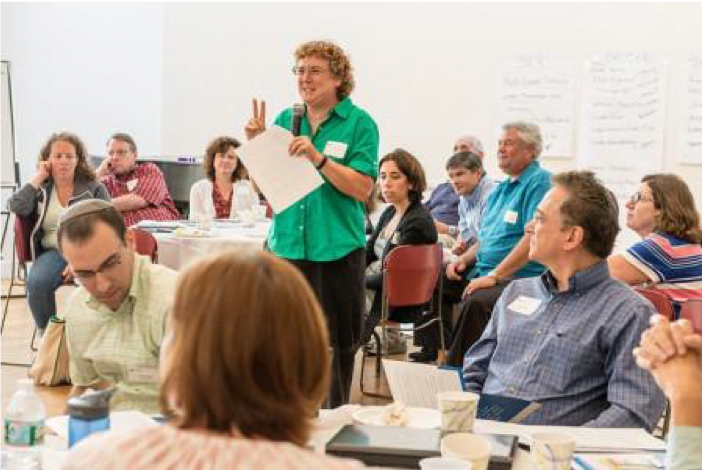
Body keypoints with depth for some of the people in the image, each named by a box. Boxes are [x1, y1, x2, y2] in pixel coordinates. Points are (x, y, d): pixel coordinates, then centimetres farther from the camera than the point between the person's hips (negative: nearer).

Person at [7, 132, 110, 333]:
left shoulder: (94, 188, 9)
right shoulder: (40, 190, 16)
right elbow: (16, 207, -3)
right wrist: (39, 178, 3)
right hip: (54, 251, 2)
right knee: (36, 283, -33)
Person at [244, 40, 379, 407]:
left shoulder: (359, 123, -3)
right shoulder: (285, 119, 10)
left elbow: (362, 188, -13)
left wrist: (318, 158, -22)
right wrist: (256, 144, -4)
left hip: (338, 249, -4)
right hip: (287, 246, 4)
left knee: (338, 343, 5)